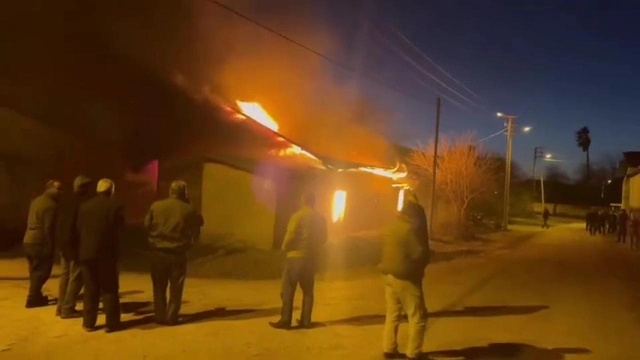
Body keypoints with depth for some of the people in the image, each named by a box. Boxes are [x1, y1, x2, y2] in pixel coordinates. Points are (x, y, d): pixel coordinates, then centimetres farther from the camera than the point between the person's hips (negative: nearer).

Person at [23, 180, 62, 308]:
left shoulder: (36, 201, 13)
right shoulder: (51, 205, -15)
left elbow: (30, 222, 18)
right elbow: (48, 227, -18)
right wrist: (50, 245, -11)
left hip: (28, 241, 9)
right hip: (39, 243, -9)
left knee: (35, 271, 18)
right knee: (41, 271, 1)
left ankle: (36, 297, 26)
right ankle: (33, 299, 2)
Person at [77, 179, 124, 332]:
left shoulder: (85, 206, 4)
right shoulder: (115, 207, -8)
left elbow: (79, 230, 8)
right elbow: (119, 231, -6)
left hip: (87, 252, 3)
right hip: (106, 253, -3)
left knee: (90, 290, 11)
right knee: (109, 289, 5)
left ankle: (89, 322, 16)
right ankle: (111, 323, 7)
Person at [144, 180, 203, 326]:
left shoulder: (156, 206, -4)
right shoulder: (188, 210, -8)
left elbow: (147, 224, 7)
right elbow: (200, 222, 9)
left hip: (158, 251, 2)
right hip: (178, 253, -2)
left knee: (159, 286, 14)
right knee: (176, 287, 9)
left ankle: (160, 316, 15)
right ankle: (171, 317, 8)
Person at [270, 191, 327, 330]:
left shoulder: (298, 216, -12)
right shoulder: (320, 218, 8)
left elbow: (290, 236, -16)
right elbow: (323, 238, 13)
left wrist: (285, 246, 2)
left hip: (296, 256, -6)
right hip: (311, 257, 6)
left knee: (288, 289, 0)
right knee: (308, 290, 11)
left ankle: (285, 320, -2)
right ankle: (305, 321, 12)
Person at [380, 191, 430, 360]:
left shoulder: (391, 228, 10)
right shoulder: (412, 229, -16)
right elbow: (420, 253, -18)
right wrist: (419, 268, -1)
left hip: (389, 274, 8)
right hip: (406, 277, -8)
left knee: (392, 314, 15)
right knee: (417, 316, 1)